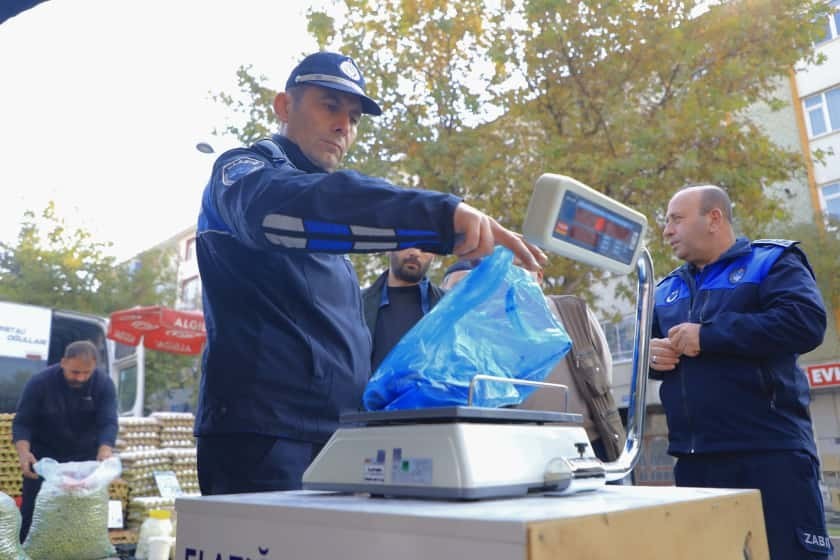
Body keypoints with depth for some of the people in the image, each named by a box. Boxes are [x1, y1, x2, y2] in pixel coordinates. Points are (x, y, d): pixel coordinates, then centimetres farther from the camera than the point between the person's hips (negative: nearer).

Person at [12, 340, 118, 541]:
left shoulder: (103, 384, -17)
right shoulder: (39, 382, -19)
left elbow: (108, 423, -24)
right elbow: (22, 422, -16)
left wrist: (105, 452, -43)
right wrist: (23, 452, -35)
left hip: (86, 458, 1)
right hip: (44, 458, -1)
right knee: (32, 511, 1)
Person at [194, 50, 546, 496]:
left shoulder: (324, 243, 23)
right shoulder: (243, 171, -3)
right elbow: (289, 208, -28)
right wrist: (442, 214, -38)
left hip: (337, 439, 8)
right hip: (263, 438, -8)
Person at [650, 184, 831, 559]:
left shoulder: (771, 261, 1)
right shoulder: (667, 289, 19)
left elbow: (806, 322, -16)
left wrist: (707, 336, -16)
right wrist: (650, 353, -1)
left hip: (769, 452, -6)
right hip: (693, 458, 6)